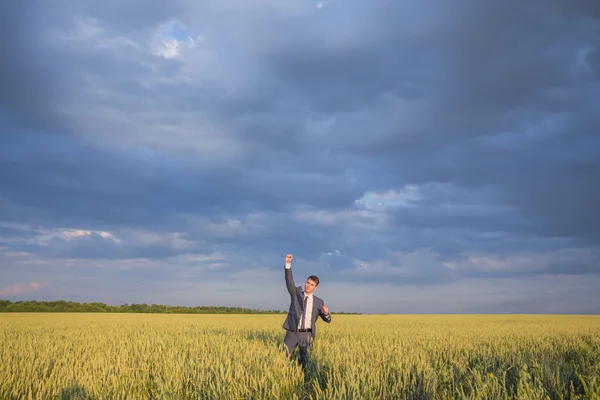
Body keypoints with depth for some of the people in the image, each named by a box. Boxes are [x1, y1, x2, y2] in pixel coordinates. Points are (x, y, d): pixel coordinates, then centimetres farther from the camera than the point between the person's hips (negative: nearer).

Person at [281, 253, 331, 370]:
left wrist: (326, 313, -16)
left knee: (304, 360, 6)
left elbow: (327, 320, 10)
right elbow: (289, 281, -11)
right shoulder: (296, 293, 6)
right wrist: (288, 264, -26)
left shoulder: (318, 302, 7)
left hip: (307, 334, 1)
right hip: (292, 332, -1)